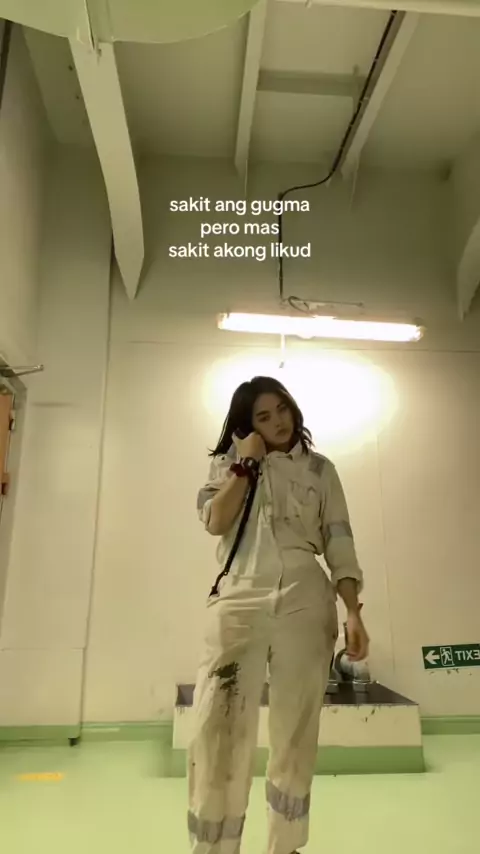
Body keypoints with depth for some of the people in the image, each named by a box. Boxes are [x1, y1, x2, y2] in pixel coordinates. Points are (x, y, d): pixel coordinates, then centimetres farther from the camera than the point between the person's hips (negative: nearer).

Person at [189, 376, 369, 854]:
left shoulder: (319, 469, 10)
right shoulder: (228, 464, 12)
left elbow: (339, 543, 6)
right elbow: (215, 522, -4)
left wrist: (353, 612, -3)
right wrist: (246, 462, -4)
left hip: (305, 603, 1)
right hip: (238, 601, 0)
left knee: (296, 734, 10)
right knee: (215, 733, -8)